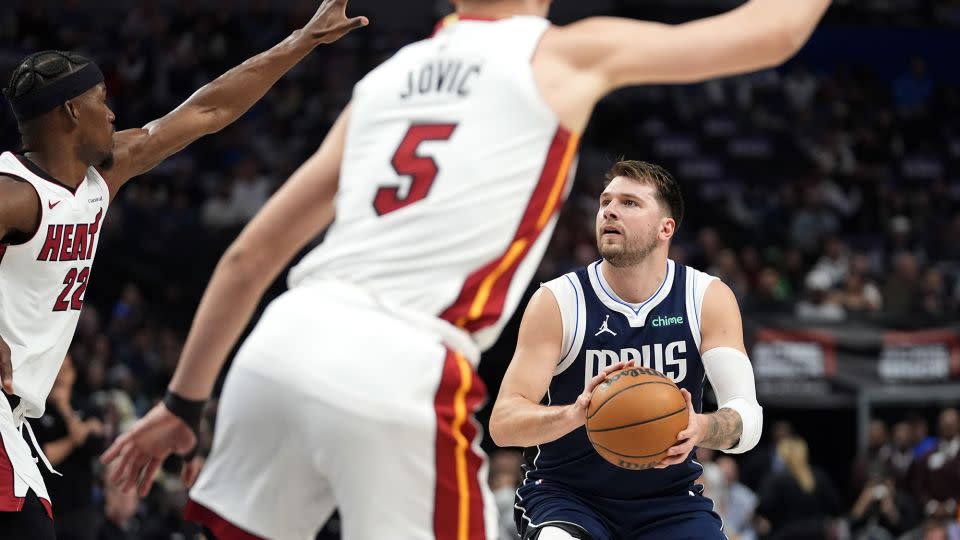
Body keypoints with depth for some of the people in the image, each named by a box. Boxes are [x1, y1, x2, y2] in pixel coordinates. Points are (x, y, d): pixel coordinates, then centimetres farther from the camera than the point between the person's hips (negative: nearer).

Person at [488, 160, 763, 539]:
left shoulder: (709, 299, -6)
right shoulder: (557, 302, -11)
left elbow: (748, 420, -15)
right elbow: (502, 423, -18)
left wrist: (700, 429, -39)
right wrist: (573, 414, -40)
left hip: (669, 497, 2)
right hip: (566, 493, -2)